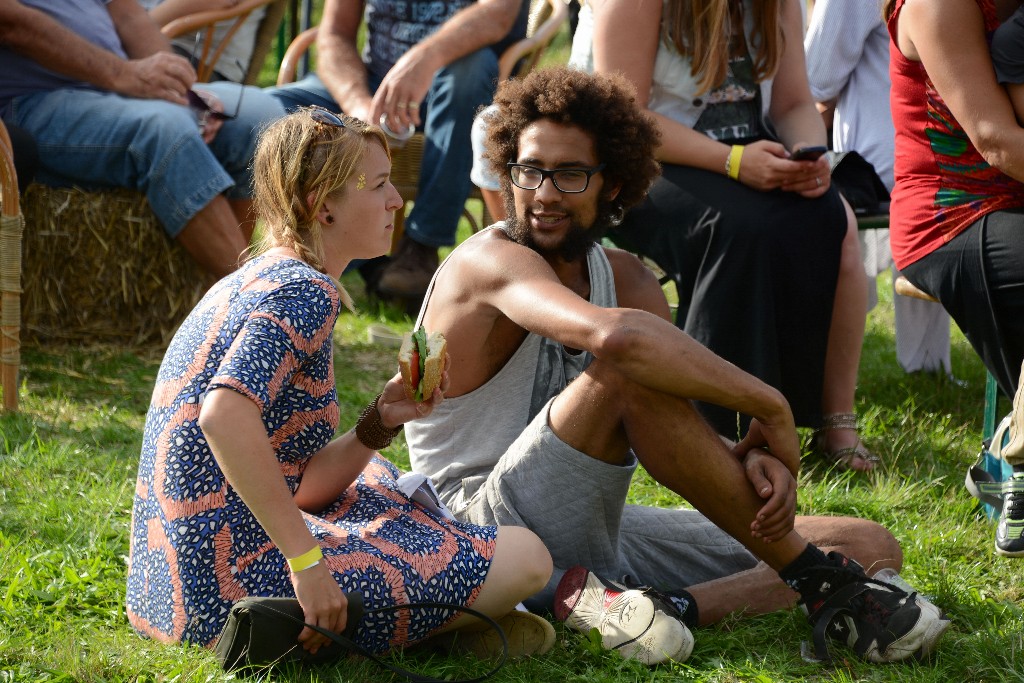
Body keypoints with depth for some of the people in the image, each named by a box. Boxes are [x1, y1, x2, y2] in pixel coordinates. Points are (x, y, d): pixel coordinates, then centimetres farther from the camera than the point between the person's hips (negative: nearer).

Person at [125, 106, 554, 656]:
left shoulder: (255, 282, 16)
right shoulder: (305, 292, -13)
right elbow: (225, 415, -32)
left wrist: (381, 422, 0)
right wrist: (305, 560, -28)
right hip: (236, 581, -10)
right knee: (525, 559, -7)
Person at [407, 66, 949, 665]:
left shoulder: (625, 278, 9)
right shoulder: (491, 260, -15)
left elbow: (673, 437, -3)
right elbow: (617, 336, -36)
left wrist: (755, 458, -25)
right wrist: (770, 407, -29)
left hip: (601, 529, 8)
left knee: (874, 547, 2)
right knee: (632, 370, -32)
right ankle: (822, 583, -21)